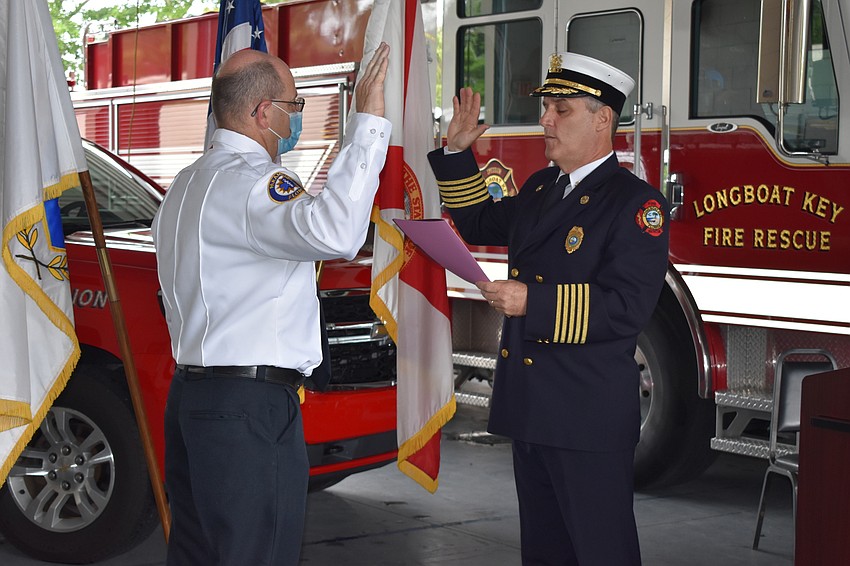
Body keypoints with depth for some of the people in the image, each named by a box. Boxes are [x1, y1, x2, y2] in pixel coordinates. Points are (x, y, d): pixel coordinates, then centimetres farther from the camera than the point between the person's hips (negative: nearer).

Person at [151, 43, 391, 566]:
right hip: (250, 406, -10)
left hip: (190, 395, 10)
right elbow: (334, 232, -33)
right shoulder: (248, 182, -15)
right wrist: (369, 122, -29)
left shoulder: (187, 184, 19)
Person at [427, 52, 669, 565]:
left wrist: (533, 302, -25)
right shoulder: (541, 188, 13)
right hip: (532, 408, 8)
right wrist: (458, 153, 18)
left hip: (590, 420, -8)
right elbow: (480, 224, 29)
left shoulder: (637, 203, -13)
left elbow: (628, 306, -23)